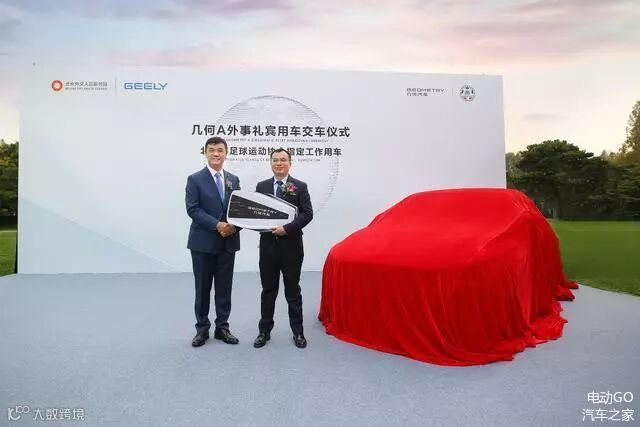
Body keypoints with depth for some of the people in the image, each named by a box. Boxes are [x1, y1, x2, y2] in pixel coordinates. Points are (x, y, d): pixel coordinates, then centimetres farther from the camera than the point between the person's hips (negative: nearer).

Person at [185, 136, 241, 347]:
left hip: (228, 242, 3)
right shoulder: (195, 179, -3)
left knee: (224, 288, 9)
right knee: (203, 288, 7)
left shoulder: (233, 179, 10)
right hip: (203, 242, -3)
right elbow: (193, 209, -11)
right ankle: (202, 329, 21)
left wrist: (234, 225, -13)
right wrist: (216, 225, -21)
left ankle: (222, 327, 22)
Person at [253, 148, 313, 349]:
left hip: (291, 245, -2)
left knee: (293, 290, 8)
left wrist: (287, 228, -18)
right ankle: (264, 331, 23)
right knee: (268, 290, 11)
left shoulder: (300, 187, 0)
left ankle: (298, 332, 20)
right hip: (268, 245, 2)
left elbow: (307, 213, -8)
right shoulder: (261, 186, 8)